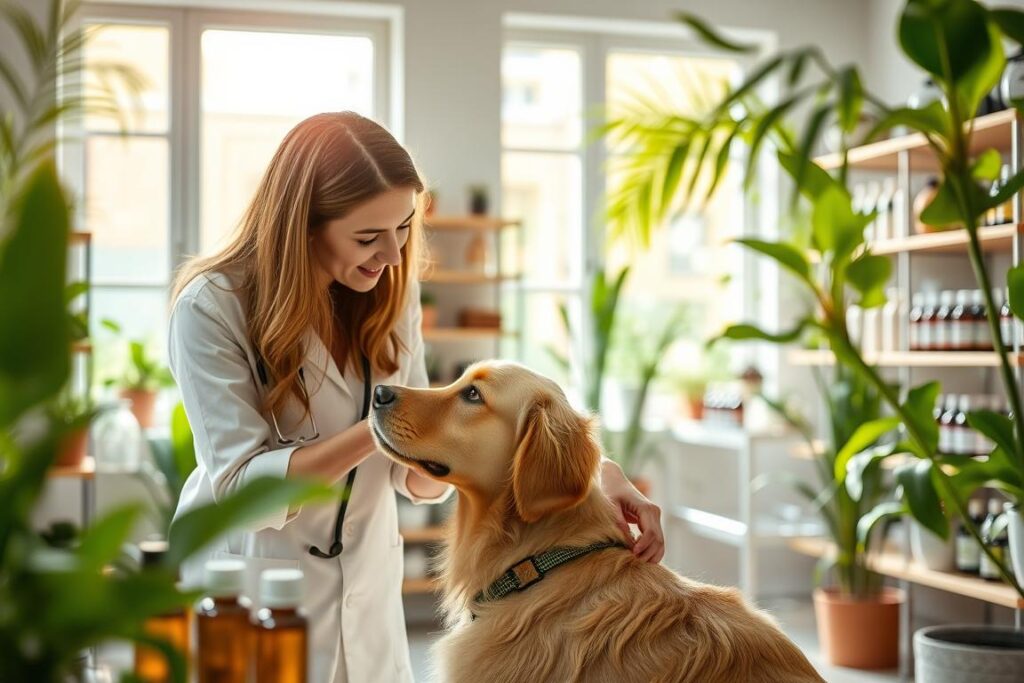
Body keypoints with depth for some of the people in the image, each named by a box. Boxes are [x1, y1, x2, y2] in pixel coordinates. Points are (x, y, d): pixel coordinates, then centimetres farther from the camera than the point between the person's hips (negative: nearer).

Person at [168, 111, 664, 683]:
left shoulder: (391, 291, -3)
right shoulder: (212, 307, -18)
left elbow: (415, 477, -4)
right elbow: (243, 486, -21)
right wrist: (378, 429, -31)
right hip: (248, 583, -4)